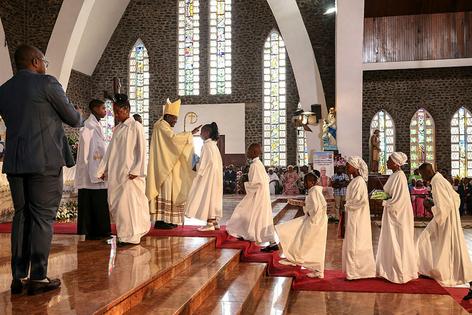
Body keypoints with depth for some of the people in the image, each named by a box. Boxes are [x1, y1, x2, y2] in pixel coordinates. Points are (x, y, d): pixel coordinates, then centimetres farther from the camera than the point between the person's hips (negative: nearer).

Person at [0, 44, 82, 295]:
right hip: (45, 161, -6)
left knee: (21, 216, 12)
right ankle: (38, 278, 3)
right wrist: (78, 115, 22)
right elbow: (73, 119, -1)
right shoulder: (47, 83, -6)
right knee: (43, 217, -1)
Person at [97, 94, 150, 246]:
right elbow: (110, 151, 16)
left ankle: (131, 236, 5)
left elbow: (141, 150, -9)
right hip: (115, 173, 7)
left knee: (128, 203, -5)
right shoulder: (117, 129, 15)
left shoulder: (136, 126, -4)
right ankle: (123, 233, 20)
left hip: (129, 173, -7)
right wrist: (103, 170, 12)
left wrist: (135, 170, -15)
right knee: (115, 203, 7)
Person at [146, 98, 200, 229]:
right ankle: (160, 220, -8)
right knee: (164, 191, -10)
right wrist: (190, 134, -21)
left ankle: (166, 219, 11)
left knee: (168, 191, 9)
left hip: (167, 166, 10)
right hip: (163, 167, -10)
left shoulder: (165, 127, 21)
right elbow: (173, 138, -25)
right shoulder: (162, 126, -10)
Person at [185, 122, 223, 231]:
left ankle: (210, 223, -7)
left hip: (208, 174, -9)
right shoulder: (213, 144, 15)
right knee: (214, 196, 11)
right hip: (215, 174, 10)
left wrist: (199, 173, -13)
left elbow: (206, 161, -19)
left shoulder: (207, 144, -12)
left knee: (207, 196, -7)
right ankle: (215, 222, 14)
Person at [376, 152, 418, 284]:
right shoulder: (394, 175, 10)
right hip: (391, 213, 9)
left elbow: (399, 199, -22)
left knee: (398, 242, 0)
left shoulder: (400, 176, -18)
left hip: (398, 215, -9)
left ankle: (400, 273, 11)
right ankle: (391, 270, 24)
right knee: (390, 242, 14)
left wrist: (384, 202, -13)